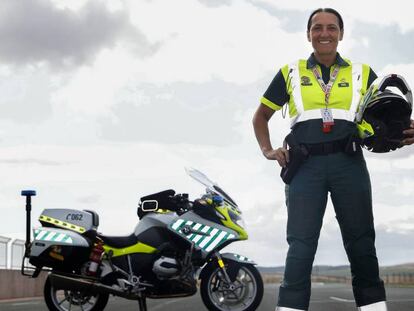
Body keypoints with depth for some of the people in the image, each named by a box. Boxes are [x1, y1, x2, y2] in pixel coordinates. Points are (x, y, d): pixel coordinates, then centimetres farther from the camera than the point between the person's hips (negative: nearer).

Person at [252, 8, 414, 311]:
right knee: (300, 245, -6)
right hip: (305, 164, -1)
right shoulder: (290, 73, 14)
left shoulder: (362, 73, 15)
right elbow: (261, 116, 22)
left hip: (348, 162, 1)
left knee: (361, 243, 4)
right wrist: (267, 150, 6)